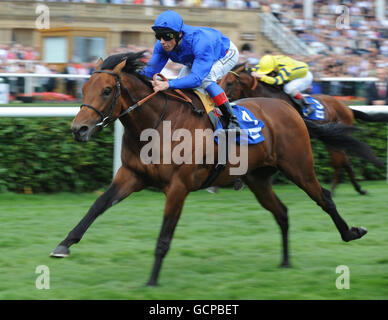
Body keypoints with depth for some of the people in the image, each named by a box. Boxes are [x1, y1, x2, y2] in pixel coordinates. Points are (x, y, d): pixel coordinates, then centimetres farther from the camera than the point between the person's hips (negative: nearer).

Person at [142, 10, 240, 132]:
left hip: (227, 53, -7)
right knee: (180, 86, -9)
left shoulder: (200, 41, -47)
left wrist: (168, 84, -66)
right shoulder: (162, 45, -28)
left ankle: (232, 121, -24)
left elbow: (197, 77, -53)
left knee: (205, 78, -33)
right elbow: (150, 70, -23)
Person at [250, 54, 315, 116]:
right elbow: (258, 67, -6)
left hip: (305, 77, -8)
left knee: (289, 88, -30)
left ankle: (308, 107, -14)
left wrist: (261, 77, -63)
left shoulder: (285, 69, -42)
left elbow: (277, 81, -57)